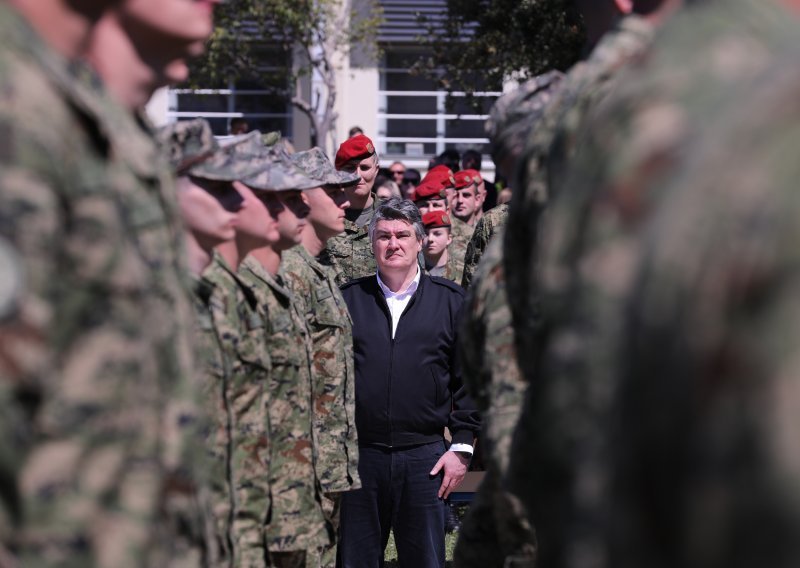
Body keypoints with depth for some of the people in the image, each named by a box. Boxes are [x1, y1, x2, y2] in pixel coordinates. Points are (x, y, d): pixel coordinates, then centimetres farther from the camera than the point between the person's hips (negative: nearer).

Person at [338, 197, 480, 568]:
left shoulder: (451, 301, 5)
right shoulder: (347, 299, 6)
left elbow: (468, 380, 5)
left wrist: (462, 446, -1)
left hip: (424, 457, 0)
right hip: (358, 454, 1)